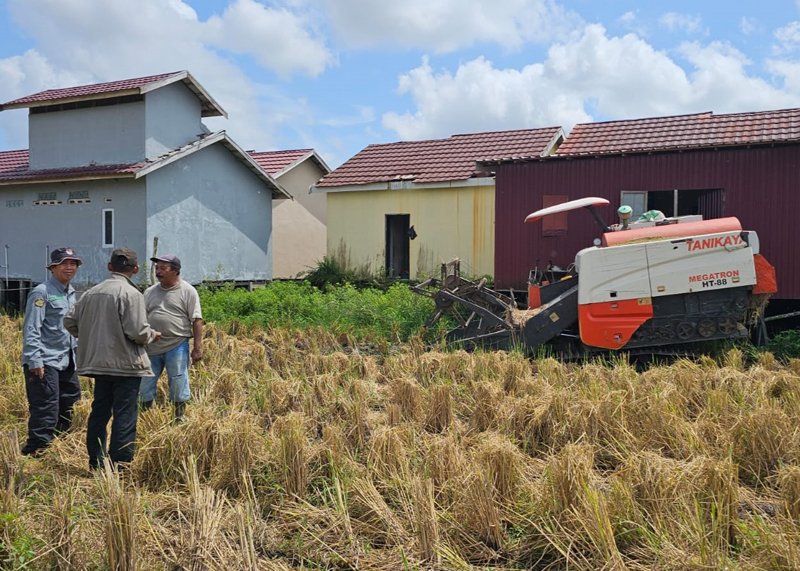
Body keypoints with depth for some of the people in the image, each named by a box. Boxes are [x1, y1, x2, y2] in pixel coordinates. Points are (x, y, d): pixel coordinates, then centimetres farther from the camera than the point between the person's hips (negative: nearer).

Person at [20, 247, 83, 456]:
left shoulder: (71, 293, 14)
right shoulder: (41, 293, -11)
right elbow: (31, 329, -16)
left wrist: (76, 353, 18)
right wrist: (35, 361, -22)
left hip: (67, 361, 9)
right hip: (45, 362, -8)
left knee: (68, 408, 14)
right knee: (46, 412, -9)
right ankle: (35, 452, -2)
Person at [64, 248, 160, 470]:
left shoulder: (91, 293, 7)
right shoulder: (131, 294, -14)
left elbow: (69, 321, 9)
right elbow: (137, 332, -19)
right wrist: (152, 334, 2)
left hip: (98, 362, 7)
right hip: (125, 364, -7)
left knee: (99, 412, 15)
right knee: (124, 416, 0)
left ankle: (96, 463, 23)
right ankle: (119, 466, 1)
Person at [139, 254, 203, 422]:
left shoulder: (187, 291, -3)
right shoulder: (150, 292, 12)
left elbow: (197, 320, -6)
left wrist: (198, 347, -12)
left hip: (176, 346, -5)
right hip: (151, 347, 5)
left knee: (178, 386, 2)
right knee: (145, 385, 10)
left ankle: (179, 419, 15)